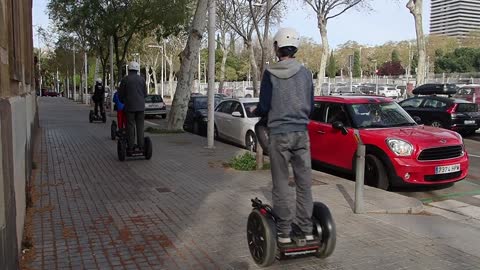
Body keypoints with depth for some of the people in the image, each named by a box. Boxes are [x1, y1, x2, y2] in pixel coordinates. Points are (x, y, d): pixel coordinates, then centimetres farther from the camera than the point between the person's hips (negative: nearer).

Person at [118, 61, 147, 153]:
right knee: (140, 126, 6)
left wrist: (123, 102, 22)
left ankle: (130, 147, 1)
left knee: (130, 126, 1)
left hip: (129, 106, -2)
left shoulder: (125, 79, -4)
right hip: (140, 106, 2)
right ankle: (141, 146, 5)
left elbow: (120, 94, 1)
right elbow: (145, 94, 9)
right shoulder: (141, 79, 3)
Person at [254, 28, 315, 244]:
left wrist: (256, 112, 16)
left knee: (281, 184, 3)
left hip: (279, 134, -3)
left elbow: (264, 107, -6)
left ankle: (284, 233, 8)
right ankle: (307, 230, 15)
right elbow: (310, 106, 11)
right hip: (301, 133, 4)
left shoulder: (270, 74, -6)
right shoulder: (305, 73, 6)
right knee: (304, 182, 9)